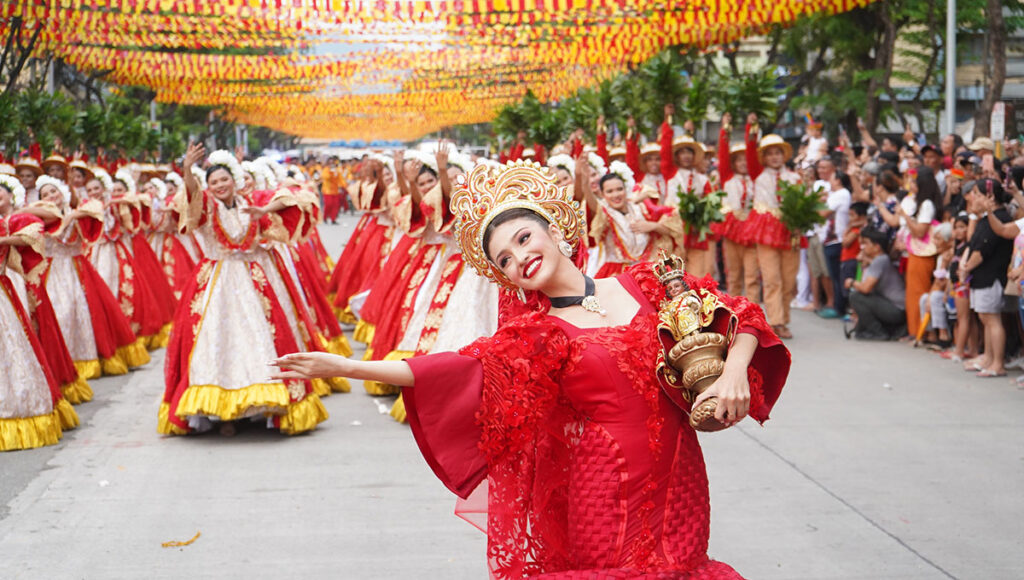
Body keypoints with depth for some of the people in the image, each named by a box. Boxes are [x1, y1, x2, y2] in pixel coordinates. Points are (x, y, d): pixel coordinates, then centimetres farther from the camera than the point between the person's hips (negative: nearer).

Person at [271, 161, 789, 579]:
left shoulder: (643, 285, 4)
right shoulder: (537, 335, -2)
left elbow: (737, 315, 8)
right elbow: (463, 370, -15)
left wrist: (733, 372, -13)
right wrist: (345, 367, -23)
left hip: (674, 484, 2)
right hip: (599, 496, -2)